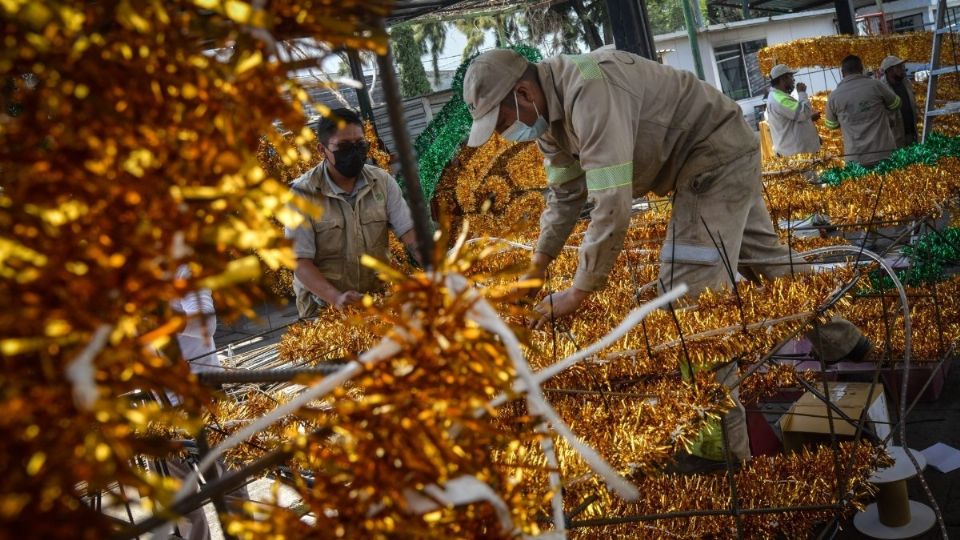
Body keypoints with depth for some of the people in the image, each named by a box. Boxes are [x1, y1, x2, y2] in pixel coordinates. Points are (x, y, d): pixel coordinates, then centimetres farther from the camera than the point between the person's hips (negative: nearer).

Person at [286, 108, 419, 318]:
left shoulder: (383, 181, 1)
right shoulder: (302, 193, -9)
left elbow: (408, 231, -3)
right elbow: (300, 261, -12)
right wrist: (336, 297, -28)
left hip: (379, 299, 3)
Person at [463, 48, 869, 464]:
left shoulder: (588, 90, -34)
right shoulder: (548, 112, -3)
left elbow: (611, 207, -37)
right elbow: (565, 196, 7)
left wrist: (578, 294, -28)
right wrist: (535, 268, 5)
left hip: (720, 153, -10)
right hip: (722, 155, 10)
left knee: (691, 289, -14)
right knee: (763, 257, 24)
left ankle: (722, 446, -7)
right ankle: (835, 334, 47)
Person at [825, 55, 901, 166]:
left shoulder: (834, 96, -1)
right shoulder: (875, 85, -4)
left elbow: (831, 125, 15)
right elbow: (895, 105, 14)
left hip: (855, 158, 1)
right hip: (884, 152, 0)